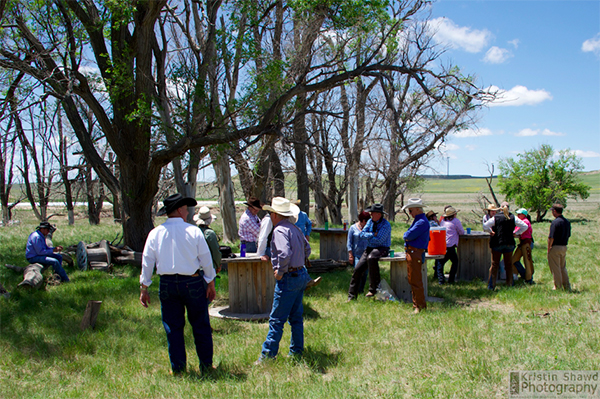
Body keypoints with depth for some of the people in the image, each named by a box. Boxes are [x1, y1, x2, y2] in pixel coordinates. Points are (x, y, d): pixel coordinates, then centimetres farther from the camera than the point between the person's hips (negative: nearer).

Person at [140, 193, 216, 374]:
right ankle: (206, 366, 16)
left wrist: (144, 288, 11)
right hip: (192, 283, -2)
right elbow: (206, 259, -2)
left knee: (173, 327, 11)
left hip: (167, 284, 2)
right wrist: (210, 283, 8)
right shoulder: (193, 231, -6)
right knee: (201, 326, 9)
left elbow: (147, 261, 3)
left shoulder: (155, 233, 0)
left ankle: (178, 368, 15)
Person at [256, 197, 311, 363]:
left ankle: (268, 354, 4)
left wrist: (280, 272, -18)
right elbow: (306, 249, 22)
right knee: (296, 317, 16)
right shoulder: (295, 229, 12)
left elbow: (285, 253, -30)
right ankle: (296, 351, 25)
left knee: (276, 319, -2)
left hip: (288, 278, -9)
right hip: (301, 275, 9)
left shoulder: (280, 230, -16)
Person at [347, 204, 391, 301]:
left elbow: (379, 240, -22)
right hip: (369, 248, 7)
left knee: (371, 258, -39)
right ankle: (352, 295, 9)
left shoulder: (386, 225, -14)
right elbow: (362, 234, 0)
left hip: (382, 248, -7)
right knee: (358, 269, -3)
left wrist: (367, 237, -7)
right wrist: (373, 234, -16)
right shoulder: (370, 221, 8)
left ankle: (373, 288, -27)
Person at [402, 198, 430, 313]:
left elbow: (409, 236, -20)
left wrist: (406, 234, -1)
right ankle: (416, 303, 23)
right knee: (412, 280, 15)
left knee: (416, 281, -6)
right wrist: (408, 235, 0)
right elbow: (407, 236, 20)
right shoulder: (418, 220, 18)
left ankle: (420, 306, 1)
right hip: (410, 253, 11)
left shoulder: (422, 222, -17)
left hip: (415, 253, -11)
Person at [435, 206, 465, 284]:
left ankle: (441, 280, 4)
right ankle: (451, 280, 9)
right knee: (455, 262, 13)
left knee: (440, 263, 13)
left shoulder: (443, 221, 14)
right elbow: (462, 232, 5)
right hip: (450, 246, -5)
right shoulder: (456, 221, -2)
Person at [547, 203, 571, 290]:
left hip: (555, 247, -8)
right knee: (563, 267, 18)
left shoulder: (555, 222, -18)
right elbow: (568, 235, 14)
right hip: (564, 247, 8)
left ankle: (558, 287, 7)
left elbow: (551, 237, -19)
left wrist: (549, 248, -10)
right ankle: (567, 286, 21)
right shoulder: (567, 221, 7)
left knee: (555, 268, 2)